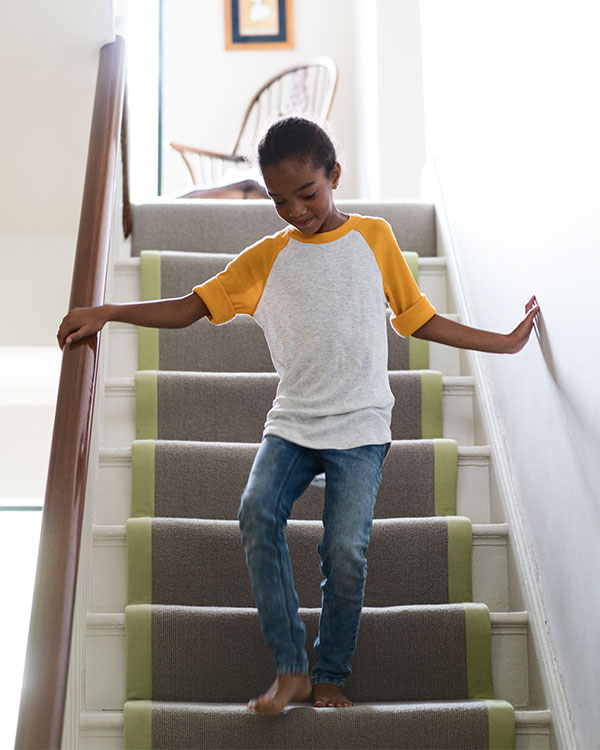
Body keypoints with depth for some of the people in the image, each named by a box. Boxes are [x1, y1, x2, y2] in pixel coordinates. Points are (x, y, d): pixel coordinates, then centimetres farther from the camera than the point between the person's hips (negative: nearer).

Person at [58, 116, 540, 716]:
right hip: (292, 422, 2)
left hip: (359, 426, -1)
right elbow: (190, 307, 2)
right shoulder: (266, 257, 6)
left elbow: (419, 319, 14)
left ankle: (331, 677, 7)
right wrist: (106, 313, -11)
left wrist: (506, 342, 13)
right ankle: (291, 670, -14)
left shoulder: (374, 237, 6)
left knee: (346, 550, -15)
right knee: (257, 514, -23)